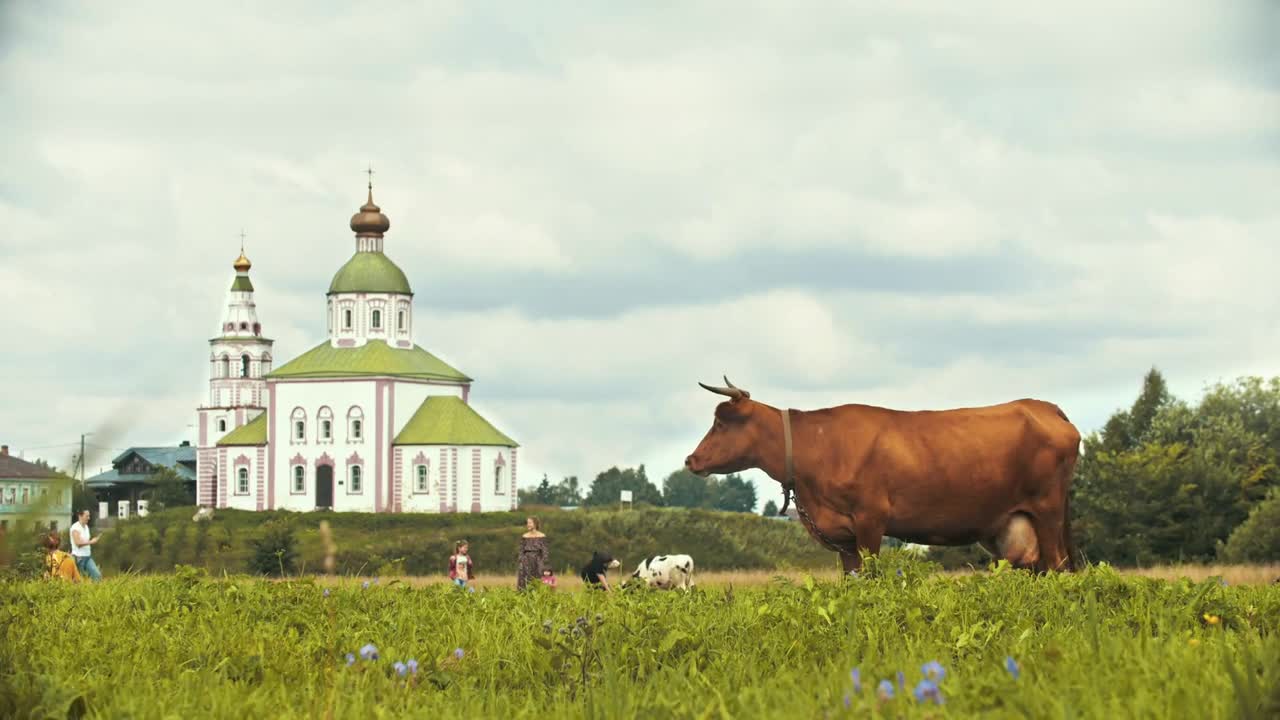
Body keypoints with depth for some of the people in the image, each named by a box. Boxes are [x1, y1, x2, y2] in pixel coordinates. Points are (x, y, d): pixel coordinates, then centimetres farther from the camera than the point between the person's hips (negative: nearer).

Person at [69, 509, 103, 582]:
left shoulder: (86, 527, 13)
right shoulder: (75, 527, -12)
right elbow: (78, 543, -21)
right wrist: (91, 542, -18)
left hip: (88, 557, 8)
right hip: (79, 557, -8)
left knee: (97, 575, -6)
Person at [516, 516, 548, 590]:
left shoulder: (542, 537, -1)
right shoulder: (524, 537, 6)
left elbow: (544, 552, -2)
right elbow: (521, 552, 7)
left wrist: (544, 567, -8)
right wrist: (520, 564, -1)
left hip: (537, 563, -2)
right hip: (526, 564, 2)